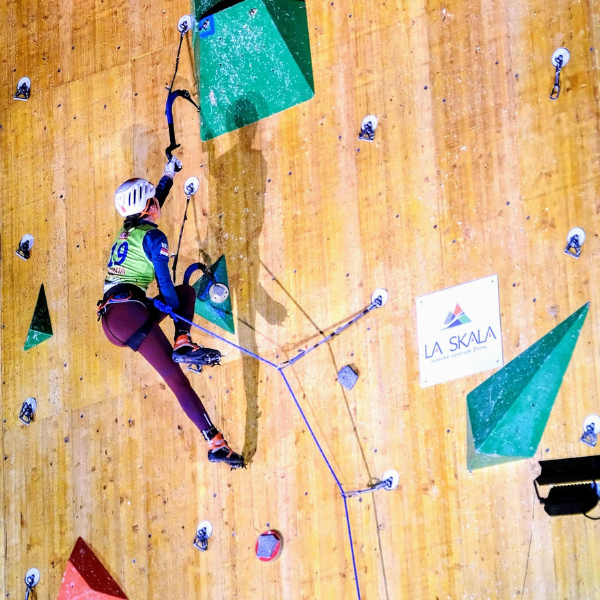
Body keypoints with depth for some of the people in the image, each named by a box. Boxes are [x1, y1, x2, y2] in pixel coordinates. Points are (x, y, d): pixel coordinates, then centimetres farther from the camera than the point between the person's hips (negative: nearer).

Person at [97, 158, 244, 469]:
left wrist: (169, 174, 57)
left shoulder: (127, 232, 23)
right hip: (128, 311, -8)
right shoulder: (153, 236, -1)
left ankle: (182, 345, 0)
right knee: (176, 378, -10)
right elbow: (165, 284, -3)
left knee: (186, 291, 22)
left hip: (109, 320, 8)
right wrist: (179, 313, 8)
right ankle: (216, 443, -18)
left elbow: (153, 200, 44)